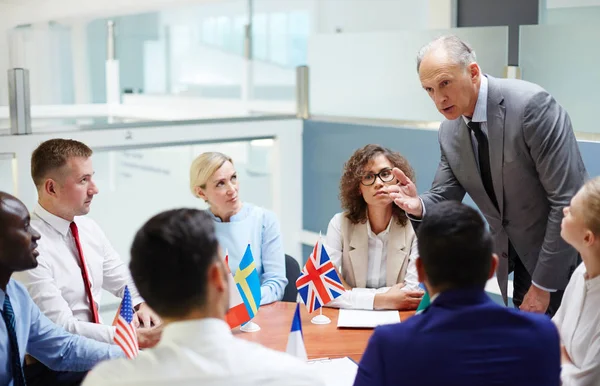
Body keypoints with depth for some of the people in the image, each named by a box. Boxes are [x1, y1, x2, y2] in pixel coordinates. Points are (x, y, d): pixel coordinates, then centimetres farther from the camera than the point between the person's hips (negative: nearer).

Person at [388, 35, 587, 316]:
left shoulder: (531, 105, -23)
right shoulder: (449, 131, -2)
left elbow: (567, 200, -24)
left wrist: (543, 283, -20)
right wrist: (420, 206, -20)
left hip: (565, 258, -6)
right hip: (516, 257, 6)